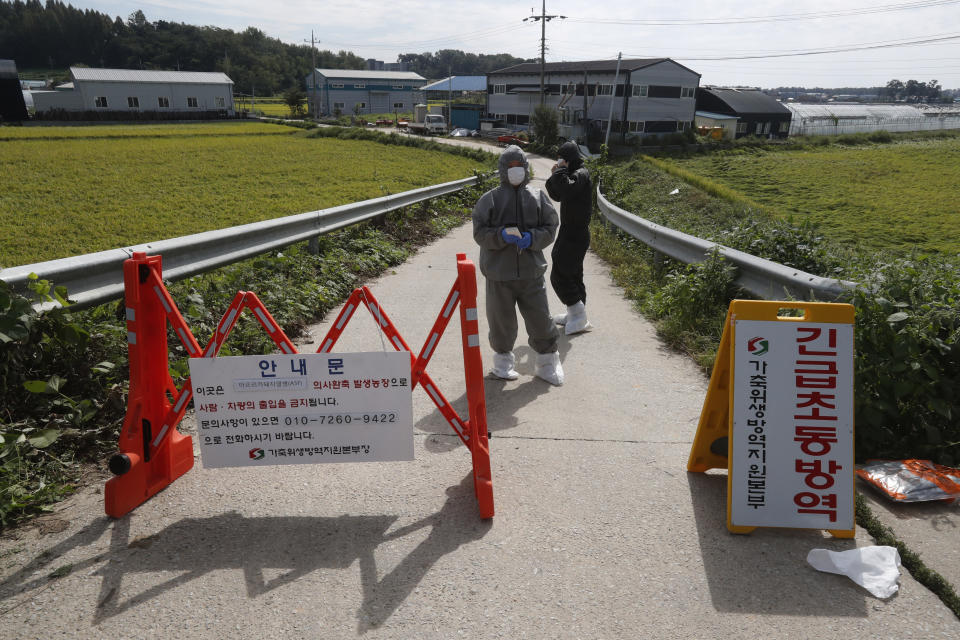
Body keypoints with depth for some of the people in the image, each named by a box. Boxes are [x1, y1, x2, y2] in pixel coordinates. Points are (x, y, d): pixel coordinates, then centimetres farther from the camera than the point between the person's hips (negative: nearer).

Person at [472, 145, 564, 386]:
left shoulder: (538, 198, 8)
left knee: (540, 318, 5)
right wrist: (501, 235, -20)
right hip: (499, 273, -1)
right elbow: (480, 232, -1)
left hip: (532, 271, 2)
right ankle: (503, 361, 29)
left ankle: (547, 362, 23)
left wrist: (532, 238, -13)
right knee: (501, 320, 8)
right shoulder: (490, 199, 2)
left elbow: (550, 228, 7)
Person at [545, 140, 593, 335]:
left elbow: (566, 190, -35)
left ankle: (579, 317, -4)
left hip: (574, 235, -10)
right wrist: (554, 175, 1)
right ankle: (576, 314, 26)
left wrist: (561, 170, -20)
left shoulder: (581, 174, -16)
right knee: (573, 275, 16)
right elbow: (556, 195, 16)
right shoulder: (573, 174, 15)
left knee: (559, 275, -8)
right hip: (572, 232, 10)